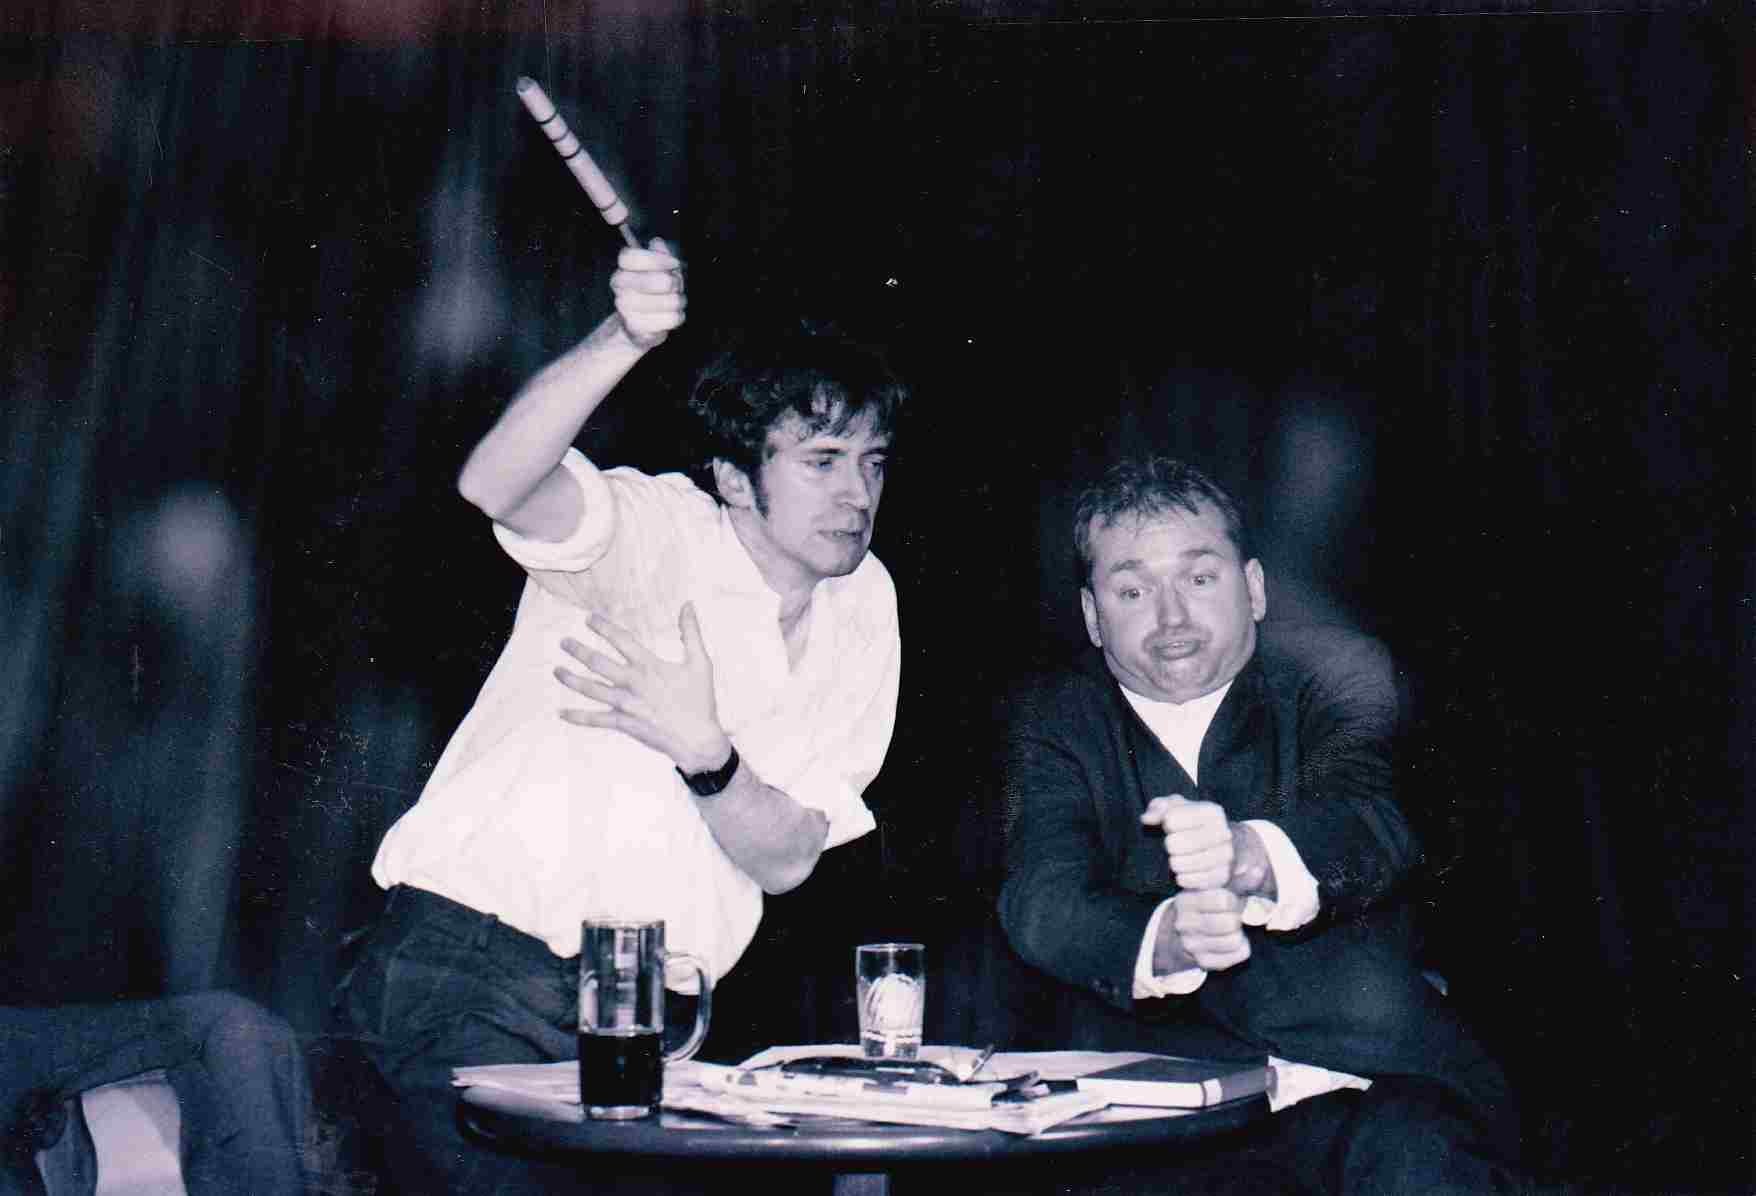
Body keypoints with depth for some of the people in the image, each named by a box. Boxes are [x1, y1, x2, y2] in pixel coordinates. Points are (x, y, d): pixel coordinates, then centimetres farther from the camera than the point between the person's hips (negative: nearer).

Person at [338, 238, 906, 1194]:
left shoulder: (863, 606, 6)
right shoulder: (653, 532, -9)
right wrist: (624, 338, -48)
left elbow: (785, 861, 0)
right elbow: (496, 485, -33)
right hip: (473, 965, -5)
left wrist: (704, 754, -20)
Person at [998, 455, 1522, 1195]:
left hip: (1353, 1084, -2)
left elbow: (1373, 829, -15)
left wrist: (1252, 856, -40)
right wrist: (1162, 938, -32)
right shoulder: (1055, 721, 9)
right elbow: (1041, 902, -9)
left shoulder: (1334, 674, 6)